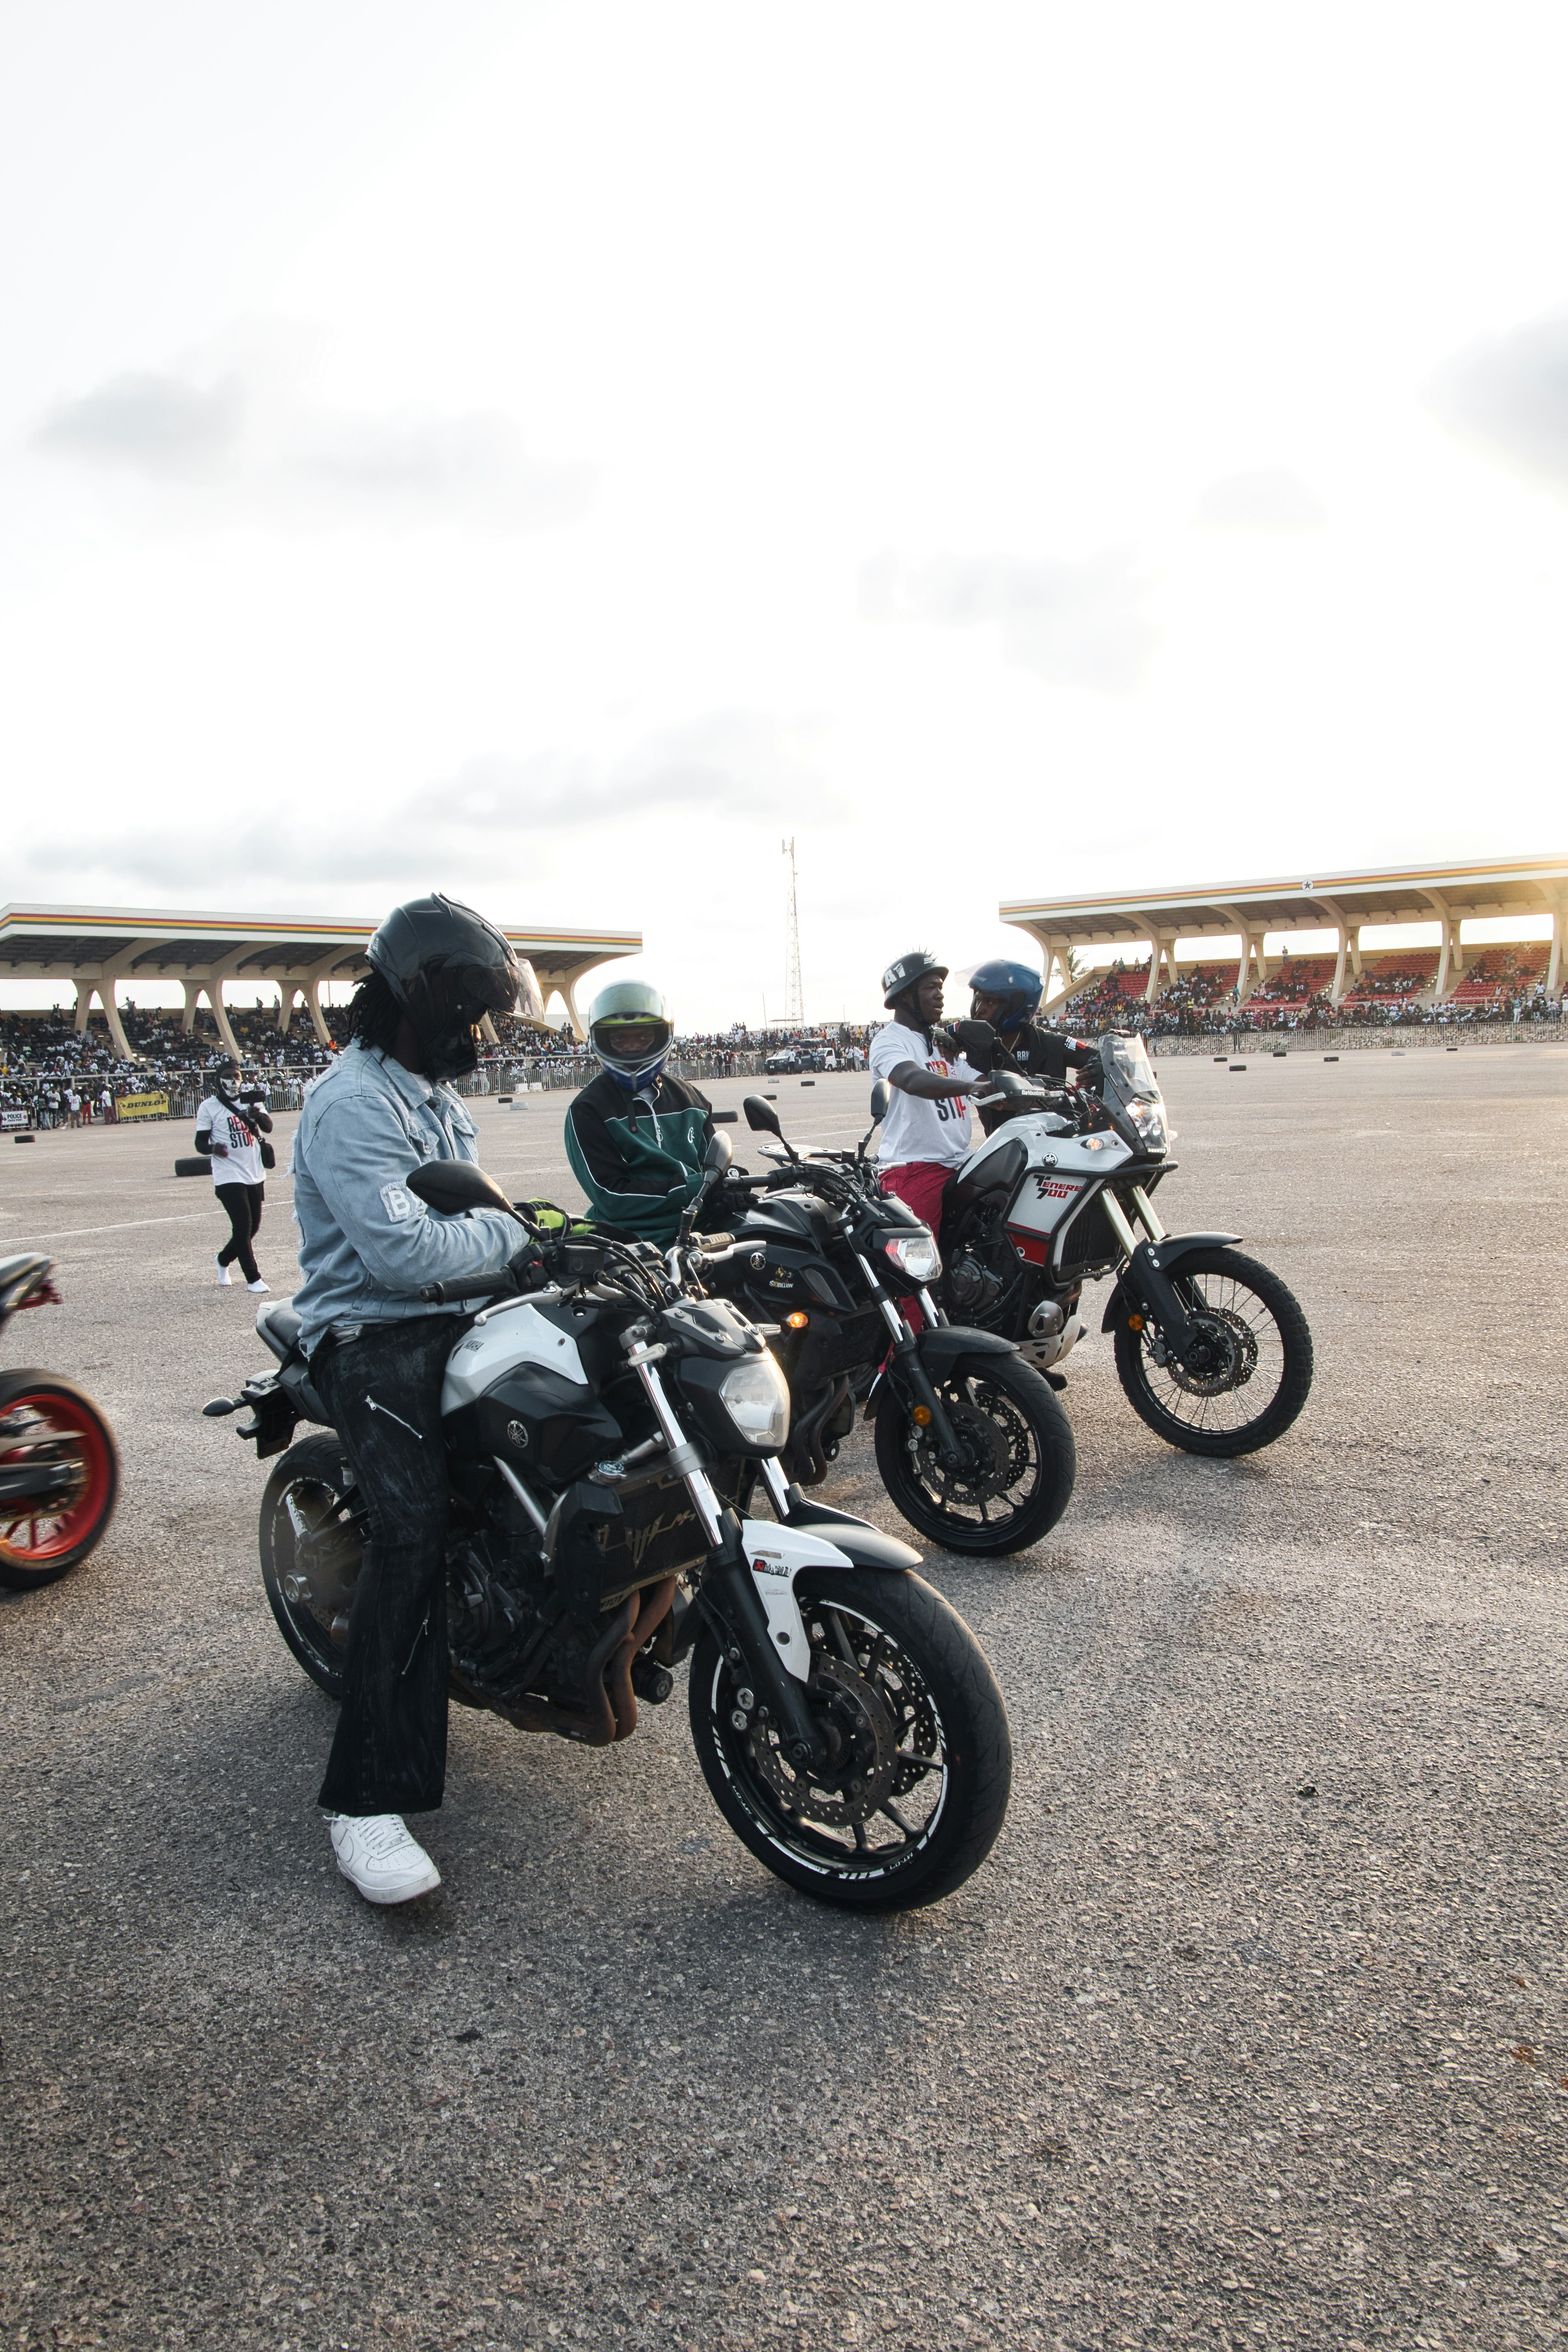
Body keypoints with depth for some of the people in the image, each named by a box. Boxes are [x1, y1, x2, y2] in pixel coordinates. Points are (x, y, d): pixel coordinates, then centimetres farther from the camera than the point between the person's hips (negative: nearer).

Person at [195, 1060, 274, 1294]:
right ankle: (253, 1279, 2)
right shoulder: (209, 1107, -5)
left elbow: (268, 1128, -3)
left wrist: (258, 1115, -25)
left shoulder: (251, 1100, 7)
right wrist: (213, 1148, -27)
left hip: (255, 1175, 5)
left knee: (253, 1226, 14)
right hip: (229, 1176, -5)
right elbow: (200, 1142, -5)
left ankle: (224, 1260, 38)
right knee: (243, 1226, -9)